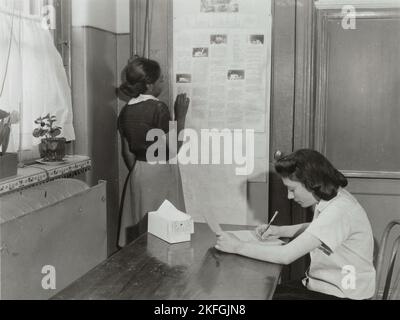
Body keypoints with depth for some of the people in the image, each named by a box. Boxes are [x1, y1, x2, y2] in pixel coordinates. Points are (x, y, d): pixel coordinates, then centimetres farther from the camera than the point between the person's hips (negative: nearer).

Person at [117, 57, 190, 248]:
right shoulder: (158, 108, -17)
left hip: (137, 173, 7)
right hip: (160, 172, -7)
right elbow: (174, 147, -17)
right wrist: (180, 116, -10)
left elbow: (127, 152, 9)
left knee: (138, 228, 14)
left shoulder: (126, 111, 4)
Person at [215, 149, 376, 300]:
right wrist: (280, 231, 7)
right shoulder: (332, 197, 1)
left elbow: (286, 256, -28)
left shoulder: (338, 212, -27)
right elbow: (316, 228, 23)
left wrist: (237, 246, -19)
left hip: (341, 294, -8)